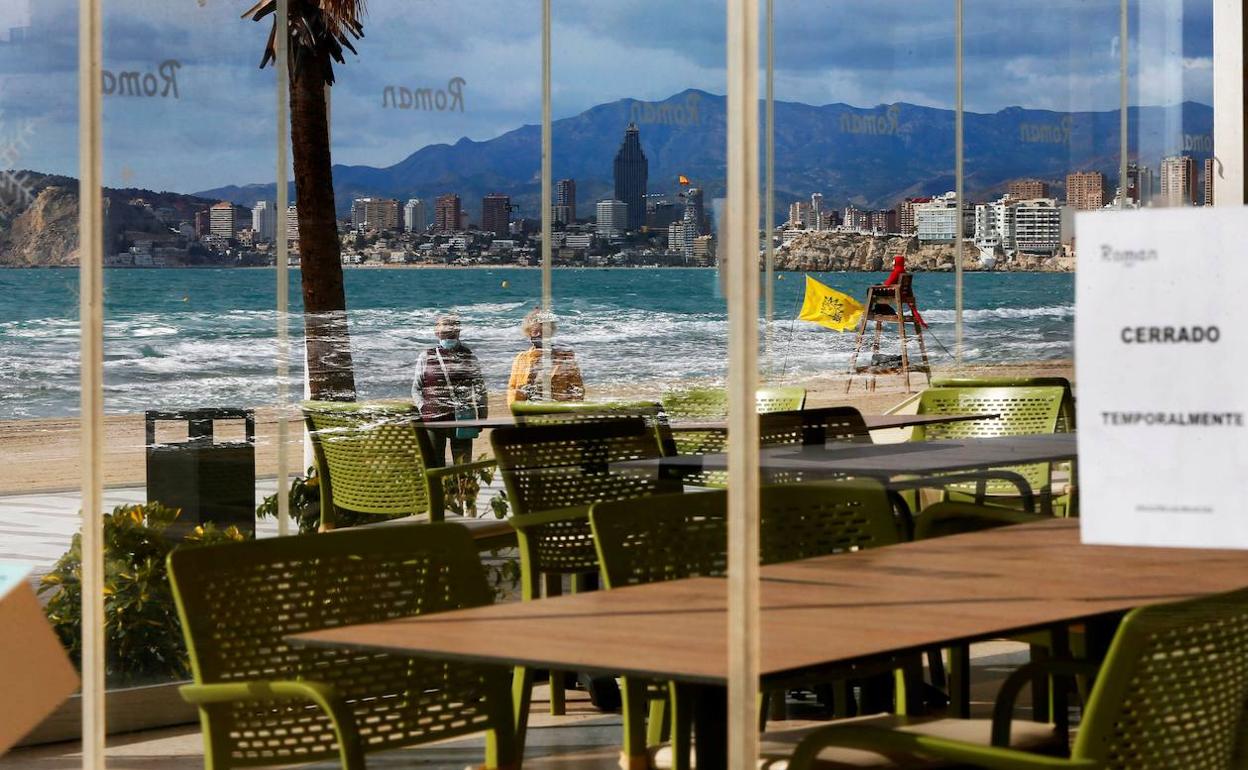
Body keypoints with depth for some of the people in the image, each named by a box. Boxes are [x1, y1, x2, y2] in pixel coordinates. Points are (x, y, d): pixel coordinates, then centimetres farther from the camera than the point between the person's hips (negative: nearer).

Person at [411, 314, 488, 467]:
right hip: (434, 417, 0)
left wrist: (481, 415, 1)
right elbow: (416, 388, 12)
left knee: (463, 462, 2)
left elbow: (479, 386, 10)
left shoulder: (468, 356, 11)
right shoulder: (426, 357, 10)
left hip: (462, 419, 0)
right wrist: (423, 408, -4)